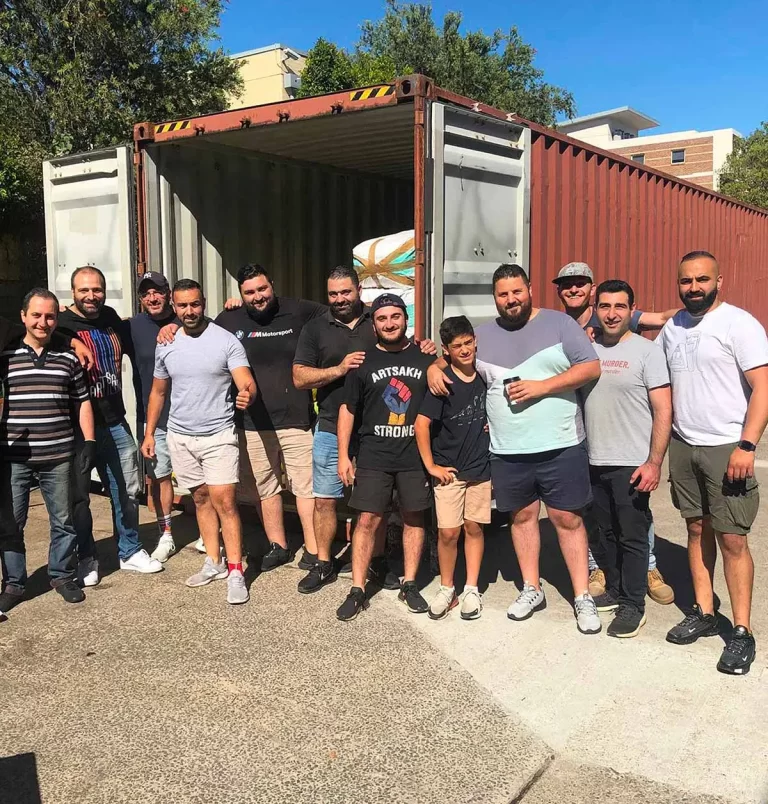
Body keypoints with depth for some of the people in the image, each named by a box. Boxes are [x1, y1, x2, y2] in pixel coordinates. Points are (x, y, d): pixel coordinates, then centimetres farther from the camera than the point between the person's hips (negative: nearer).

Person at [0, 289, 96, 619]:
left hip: (58, 456, 1)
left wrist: (89, 441, 4)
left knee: (63, 520, 9)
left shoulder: (68, 358, 6)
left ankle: (63, 575, 26)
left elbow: (82, 402, 11)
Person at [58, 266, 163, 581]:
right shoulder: (62, 324, -8)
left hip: (115, 423, 5)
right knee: (79, 495, 7)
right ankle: (86, 558, 24)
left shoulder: (112, 320, 10)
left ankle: (130, 552, 30)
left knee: (128, 491, 14)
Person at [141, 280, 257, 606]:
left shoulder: (227, 341, -10)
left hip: (218, 435, -4)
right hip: (180, 436, 5)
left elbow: (246, 382, -19)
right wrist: (149, 433, 12)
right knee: (201, 499, 13)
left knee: (224, 502, -9)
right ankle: (214, 563, 23)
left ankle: (235, 572, -4)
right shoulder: (166, 345, 4)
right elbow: (158, 392, 14)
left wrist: (247, 395, -42)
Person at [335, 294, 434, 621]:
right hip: (374, 456, -1)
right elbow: (348, 409, 7)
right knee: (367, 520, -2)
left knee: (414, 518, 8)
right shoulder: (363, 362, 4)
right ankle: (357, 590, 7)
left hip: (415, 455, 1)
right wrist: (343, 455, 1)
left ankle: (409, 585, 22)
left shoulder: (426, 358, 5)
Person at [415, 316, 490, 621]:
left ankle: (471, 589, 20)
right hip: (449, 469, -3)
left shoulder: (485, 376, 0)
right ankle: (446, 589, 16)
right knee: (448, 532, -2)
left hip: (481, 467, 3)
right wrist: (430, 466, -11)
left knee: (474, 528, 9)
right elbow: (421, 424, -13)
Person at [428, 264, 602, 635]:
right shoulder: (483, 335, 9)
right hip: (508, 451, 4)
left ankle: (582, 597, 14)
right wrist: (434, 367, 0)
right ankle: (532, 589, 29)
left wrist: (541, 386, -16)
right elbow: (452, 357, 24)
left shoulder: (559, 323, -2)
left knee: (568, 518, 3)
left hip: (560, 446, -3)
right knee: (522, 516, 14)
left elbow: (591, 367, -8)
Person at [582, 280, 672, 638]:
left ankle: (633, 605, 16)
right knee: (606, 533, 16)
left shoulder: (647, 351, -7)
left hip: (632, 464, -5)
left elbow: (663, 411, -10)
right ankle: (614, 591, 32)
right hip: (595, 462, 5)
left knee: (632, 537, 3)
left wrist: (654, 462, -16)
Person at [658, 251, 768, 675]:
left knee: (731, 539, -3)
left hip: (727, 449, -6)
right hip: (683, 446, 6)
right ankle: (704, 614, 24)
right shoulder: (672, 327, 9)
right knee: (697, 529, 12)